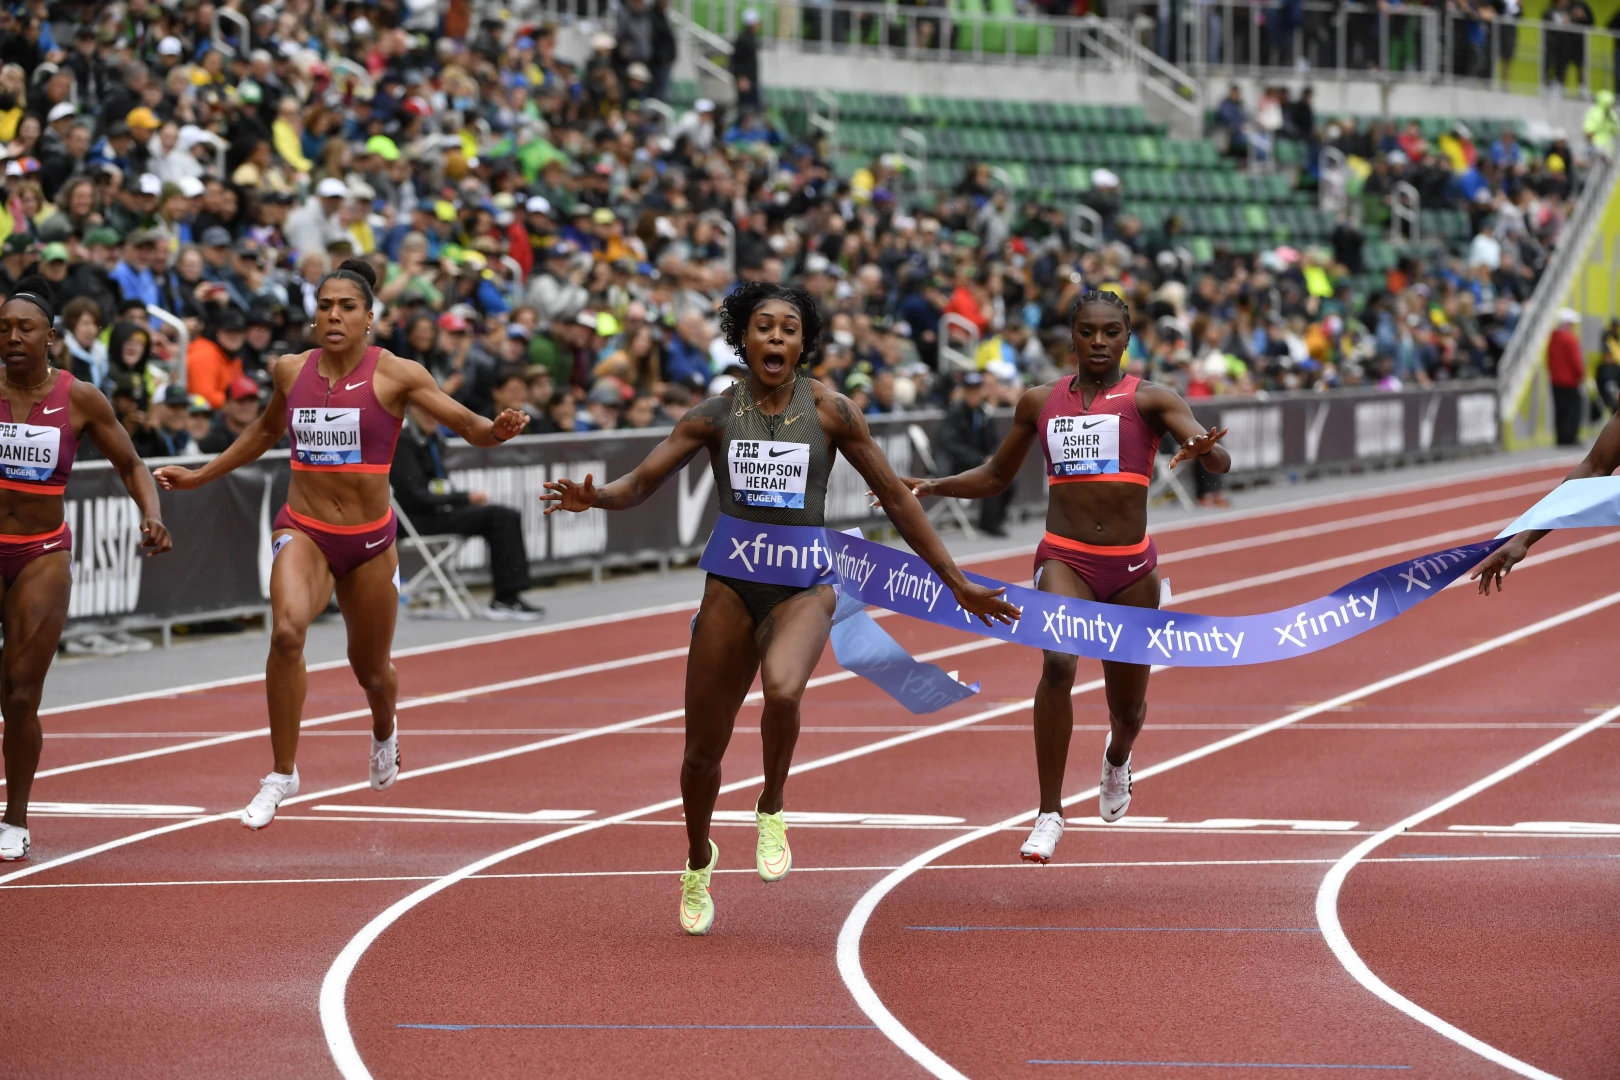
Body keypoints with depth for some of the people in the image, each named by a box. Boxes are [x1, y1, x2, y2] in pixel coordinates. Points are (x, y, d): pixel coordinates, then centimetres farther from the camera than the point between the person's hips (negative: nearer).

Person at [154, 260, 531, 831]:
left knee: (371, 670, 14)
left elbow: (468, 426, -8)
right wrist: (198, 477, 24)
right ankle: (282, 773, -16)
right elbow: (265, 431, 22)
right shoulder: (291, 371, 2)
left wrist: (497, 430, -31)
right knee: (287, 631, -29)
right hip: (303, 531, 0)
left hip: (369, 538, 0)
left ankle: (384, 732, 54)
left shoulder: (395, 375, -8)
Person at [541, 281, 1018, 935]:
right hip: (732, 587, 2)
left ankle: (772, 808, -4)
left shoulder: (827, 410, -3)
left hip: (804, 587, -2)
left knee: (783, 691, -34)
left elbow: (895, 497, 3)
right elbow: (639, 484, 0)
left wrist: (957, 582, 5)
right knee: (703, 748, 7)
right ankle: (699, 863, 38)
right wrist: (594, 497, -24)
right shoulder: (716, 415, 0)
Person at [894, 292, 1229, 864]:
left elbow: (1219, 461, -14)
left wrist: (1204, 448, -39)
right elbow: (996, 476, 21)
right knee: (1058, 662, -29)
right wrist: (931, 487, 5)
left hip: (1131, 566, 0)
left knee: (1128, 707, 12)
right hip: (1064, 559, 0)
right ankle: (1049, 813, -23)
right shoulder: (1039, 402, 7)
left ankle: (1117, 755, 52)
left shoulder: (1149, 399, -2)